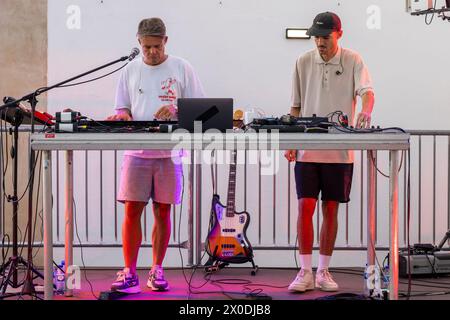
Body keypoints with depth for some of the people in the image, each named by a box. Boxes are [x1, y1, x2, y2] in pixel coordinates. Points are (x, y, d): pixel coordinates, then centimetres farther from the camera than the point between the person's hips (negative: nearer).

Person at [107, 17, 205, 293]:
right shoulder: (131, 70, 11)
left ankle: (157, 271, 15)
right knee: (132, 210, -4)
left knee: (162, 211, 5)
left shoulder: (182, 68, 4)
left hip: (169, 153, -1)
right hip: (137, 151, 1)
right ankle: (129, 273, 0)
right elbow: (123, 108, 14)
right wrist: (122, 115, -9)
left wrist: (176, 110, -15)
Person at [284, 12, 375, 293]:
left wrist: (366, 111, -38)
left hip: (340, 150, -1)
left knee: (331, 209, 5)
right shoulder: (304, 63, 6)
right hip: (307, 150, 1)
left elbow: (367, 91, -16)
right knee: (305, 206, -6)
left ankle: (323, 271, 15)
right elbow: (296, 107, 10)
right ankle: (305, 272, 0)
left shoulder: (352, 61, 0)